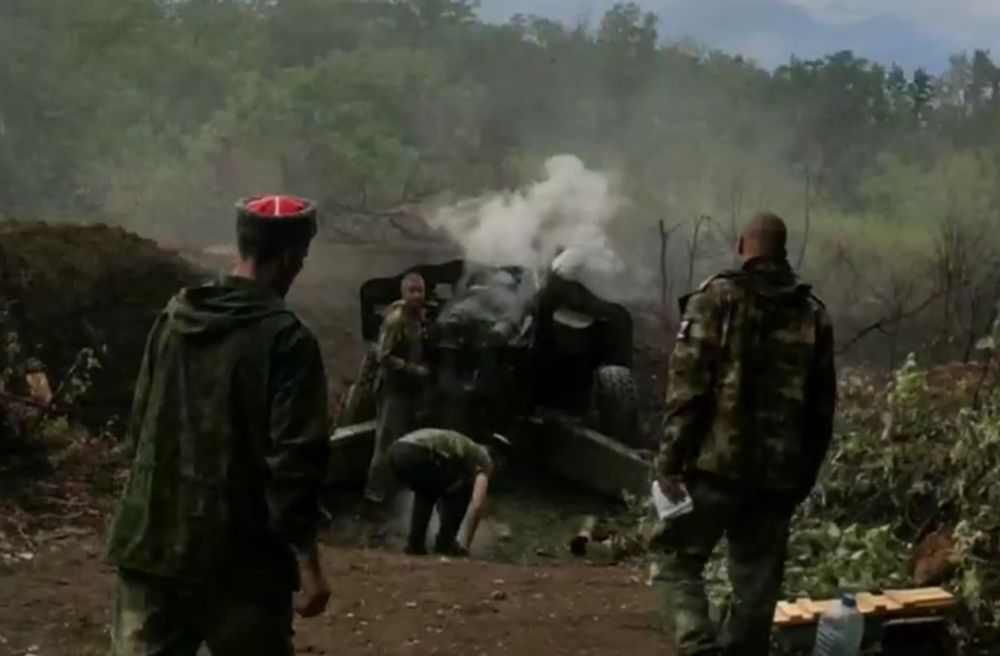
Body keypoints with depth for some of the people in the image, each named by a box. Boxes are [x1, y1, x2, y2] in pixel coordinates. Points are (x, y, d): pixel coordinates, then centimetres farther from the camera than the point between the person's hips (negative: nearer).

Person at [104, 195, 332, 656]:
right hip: (237, 554, -5)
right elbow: (293, 461, -17)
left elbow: (139, 427, 15)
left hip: (149, 541, 6)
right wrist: (308, 563, -14)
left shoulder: (173, 318, 8)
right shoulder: (285, 338, -12)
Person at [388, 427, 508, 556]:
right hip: (416, 455, -8)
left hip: (397, 452, 8)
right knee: (462, 490, 15)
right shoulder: (484, 460, 16)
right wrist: (466, 544, 11)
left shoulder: (464, 449, 39)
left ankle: (415, 543, 23)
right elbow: (477, 505, 2)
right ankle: (444, 544, 13)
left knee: (426, 492, 35)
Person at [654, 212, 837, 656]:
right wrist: (804, 477, 18)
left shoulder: (717, 299, -2)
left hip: (716, 463, -3)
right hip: (779, 474, 4)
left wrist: (670, 458, -8)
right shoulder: (813, 314, 11)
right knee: (757, 585, 11)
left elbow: (688, 385, -10)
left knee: (680, 564, 7)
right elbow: (822, 407, 12)